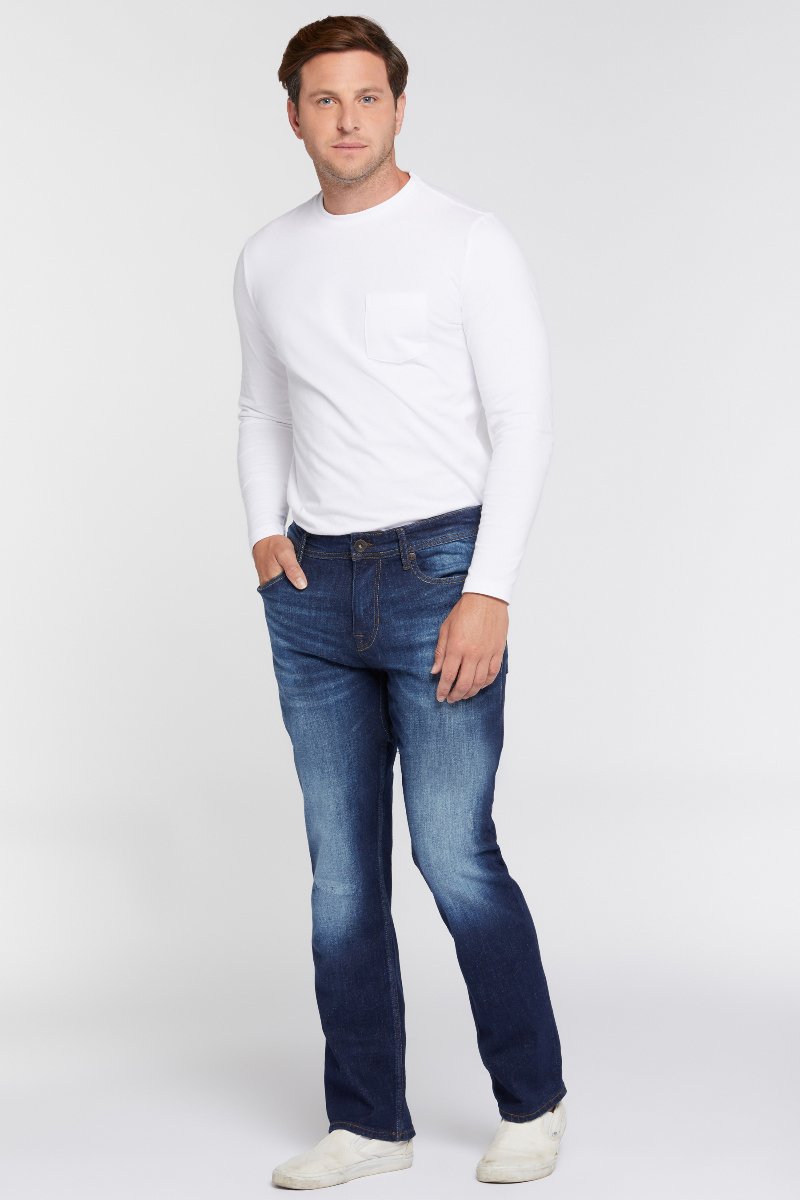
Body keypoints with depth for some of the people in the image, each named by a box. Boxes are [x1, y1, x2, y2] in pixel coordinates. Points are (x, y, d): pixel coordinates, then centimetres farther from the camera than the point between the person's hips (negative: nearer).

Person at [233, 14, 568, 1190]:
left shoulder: (472, 242, -7)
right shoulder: (267, 259, 10)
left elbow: (525, 423, -10)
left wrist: (490, 593, -19)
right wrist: (265, 536, 2)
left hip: (441, 575, -5)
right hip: (316, 596, 5)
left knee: (454, 856, -6)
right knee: (344, 868, 6)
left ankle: (532, 1097, 14)